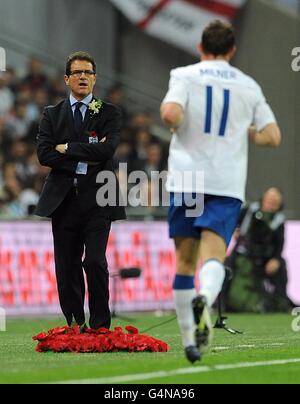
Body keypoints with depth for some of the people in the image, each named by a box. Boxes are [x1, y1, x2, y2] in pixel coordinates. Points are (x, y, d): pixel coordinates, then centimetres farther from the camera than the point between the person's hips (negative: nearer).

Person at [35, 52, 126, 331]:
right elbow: (44, 154, -1)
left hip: (97, 199, -2)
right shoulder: (52, 115, 13)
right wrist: (84, 159, -8)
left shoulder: (109, 114, 7)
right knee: (67, 268, 3)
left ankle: (100, 327, -5)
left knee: (95, 261, -13)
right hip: (63, 200, 2)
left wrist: (67, 148, -5)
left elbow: (106, 150, -10)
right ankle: (74, 326, 11)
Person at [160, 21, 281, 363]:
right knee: (213, 258, -10)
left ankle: (190, 340, 9)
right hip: (227, 185, 0)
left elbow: (171, 114, -16)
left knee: (185, 261, 9)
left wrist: (175, 126, 7)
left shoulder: (184, 76, 2)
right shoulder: (249, 86, 10)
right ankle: (204, 299, -44)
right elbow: (272, 136, 8)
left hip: (186, 179, 0)